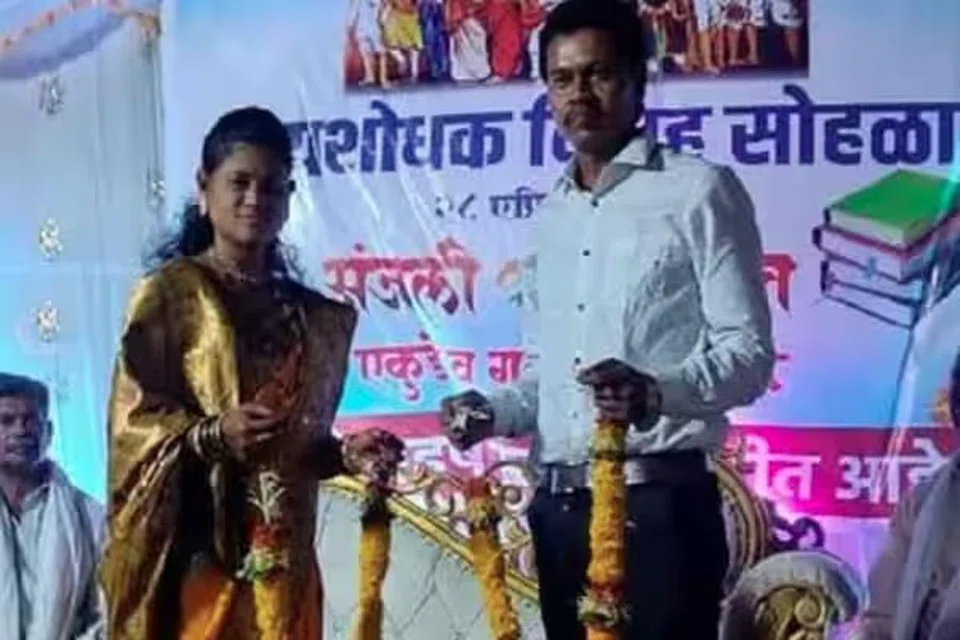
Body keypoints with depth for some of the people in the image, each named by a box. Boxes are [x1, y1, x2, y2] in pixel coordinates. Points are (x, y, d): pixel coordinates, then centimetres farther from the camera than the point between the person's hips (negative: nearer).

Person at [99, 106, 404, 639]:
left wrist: (346, 454, -2)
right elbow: (131, 421, -7)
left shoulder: (311, 315, 14)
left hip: (283, 558, 5)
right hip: (194, 553, -5)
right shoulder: (168, 292, -2)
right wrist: (212, 435, -22)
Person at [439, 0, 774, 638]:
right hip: (560, 508, 6)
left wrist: (658, 392, -26)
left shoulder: (700, 190, -2)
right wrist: (492, 411, 4)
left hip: (661, 501, -6)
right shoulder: (552, 216, 19)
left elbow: (749, 351, -8)